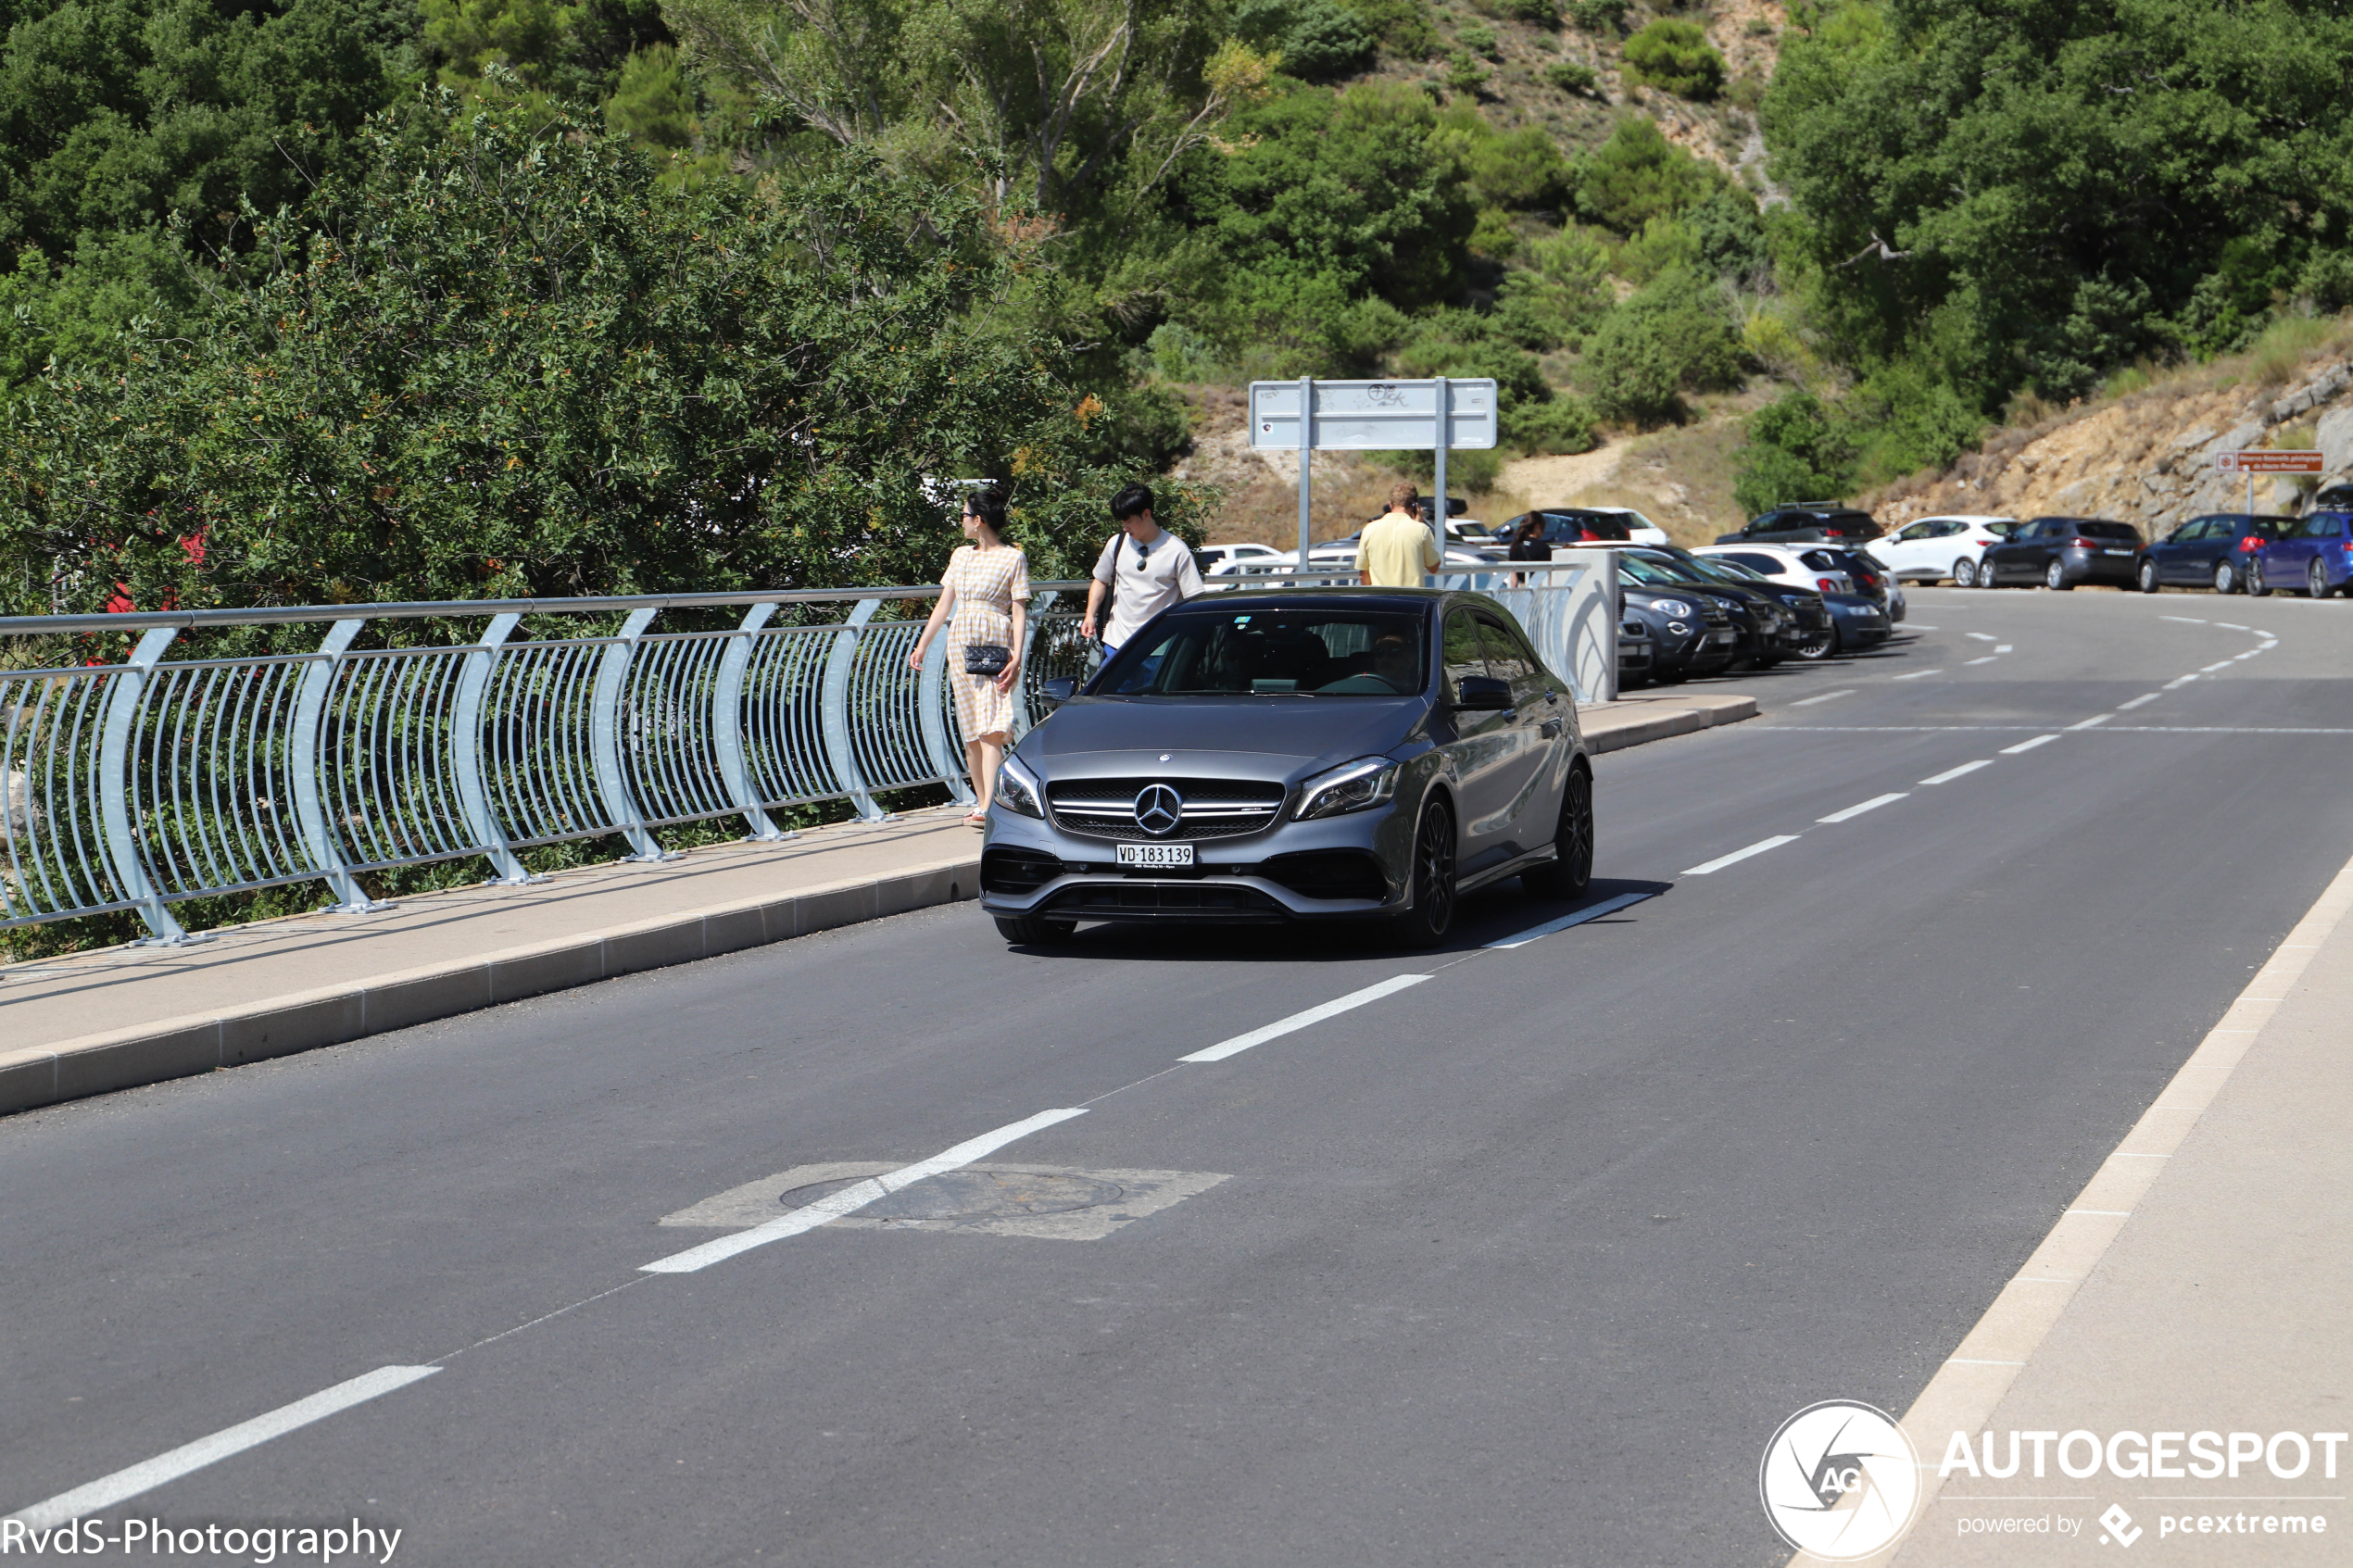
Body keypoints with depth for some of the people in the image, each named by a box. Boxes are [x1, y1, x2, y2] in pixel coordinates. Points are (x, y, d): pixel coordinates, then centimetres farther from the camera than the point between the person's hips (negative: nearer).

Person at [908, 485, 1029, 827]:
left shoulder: (1013, 558, -2)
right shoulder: (961, 555, 15)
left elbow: (1019, 609, -5)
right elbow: (944, 604, 18)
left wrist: (1016, 657, -14)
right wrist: (922, 645, 15)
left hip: (996, 648, -6)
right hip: (961, 645, 6)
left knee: (991, 732, -15)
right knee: (971, 734, 5)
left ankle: (987, 810, -22)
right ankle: (983, 801, 12)